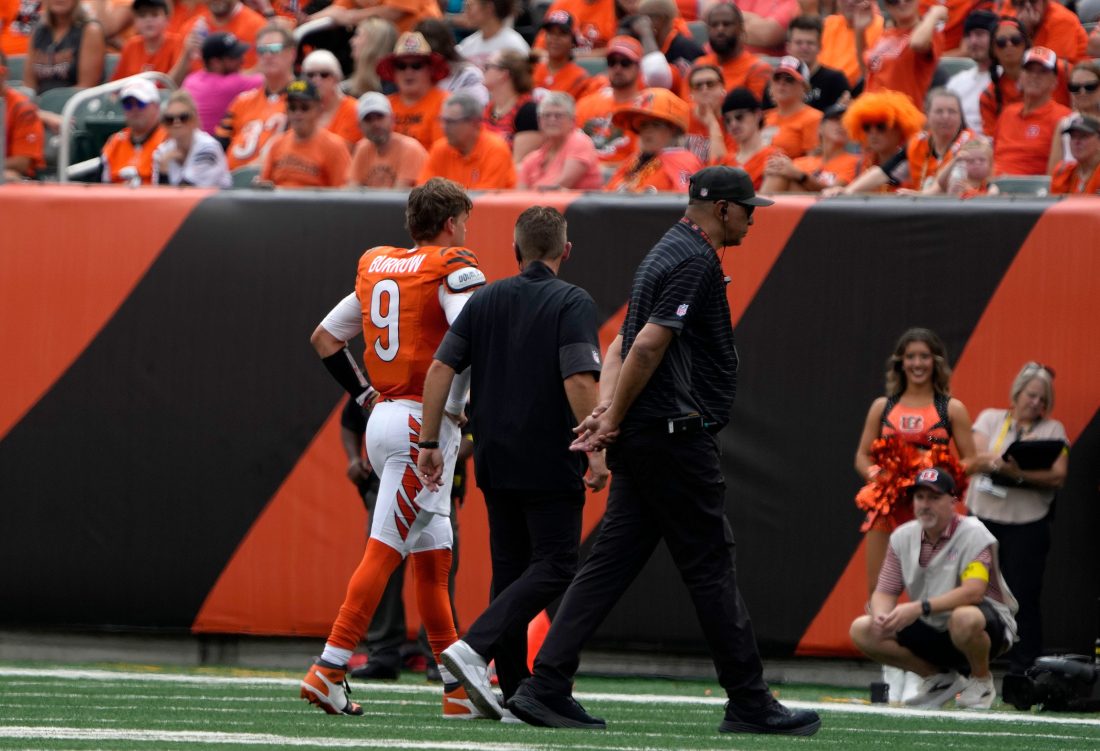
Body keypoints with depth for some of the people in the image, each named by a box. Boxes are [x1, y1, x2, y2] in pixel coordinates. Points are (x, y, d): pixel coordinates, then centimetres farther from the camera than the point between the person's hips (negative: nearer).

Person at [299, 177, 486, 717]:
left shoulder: (375, 266, 15)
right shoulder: (453, 268, -7)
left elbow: (324, 337, 21)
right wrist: (466, 407, -13)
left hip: (384, 416, 8)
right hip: (426, 424, -8)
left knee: (432, 556, 12)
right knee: (384, 550, -10)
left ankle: (458, 685, 14)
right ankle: (329, 668, -16)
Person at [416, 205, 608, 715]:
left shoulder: (485, 301, 9)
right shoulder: (572, 303, -6)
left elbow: (440, 370, 2)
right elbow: (579, 380, -19)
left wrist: (429, 443, 5)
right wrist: (596, 452, -17)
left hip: (495, 462, 6)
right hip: (550, 464, -6)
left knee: (510, 569, 12)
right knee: (554, 567, -3)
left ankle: (514, 688, 10)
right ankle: (475, 647, -21)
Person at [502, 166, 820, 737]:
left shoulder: (668, 254, 21)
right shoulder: (696, 261, -12)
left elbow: (622, 345, 16)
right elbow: (649, 345, -20)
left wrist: (605, 409, 1)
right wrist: (614, 421, -13)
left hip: (641, 442, 10)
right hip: (676, 438, -10)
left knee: (611, 563, 5)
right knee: (711, 567, -4)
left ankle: (546, 689, -1)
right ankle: (749, 705, 1)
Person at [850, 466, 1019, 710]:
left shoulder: (972, 533, -18)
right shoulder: (902, 537, 1)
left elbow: (973, 591, -32)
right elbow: (884, 592, 1)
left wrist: (920, 607, -42)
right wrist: (880, 616, -25)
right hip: (931, 631, 6)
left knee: (964, 618, -42)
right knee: (862, 630, -9)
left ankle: (981, 681, -8)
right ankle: (940, 679, 6)